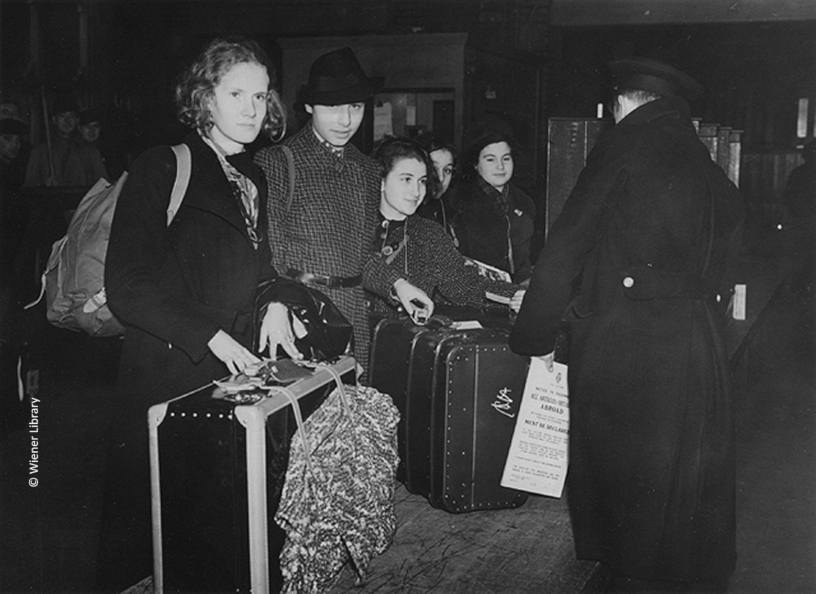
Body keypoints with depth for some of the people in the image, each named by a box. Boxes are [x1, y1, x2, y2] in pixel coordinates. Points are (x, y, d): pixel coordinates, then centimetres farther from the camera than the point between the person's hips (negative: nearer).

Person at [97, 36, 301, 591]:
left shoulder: (255, 180, 14)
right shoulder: (162, 169, -6)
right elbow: (126, 285, -12)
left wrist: (276, 302, 4)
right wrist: (210, 336, -16)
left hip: (236, 371, 6)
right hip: (168, 376, -5)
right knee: (148, 520, 2)